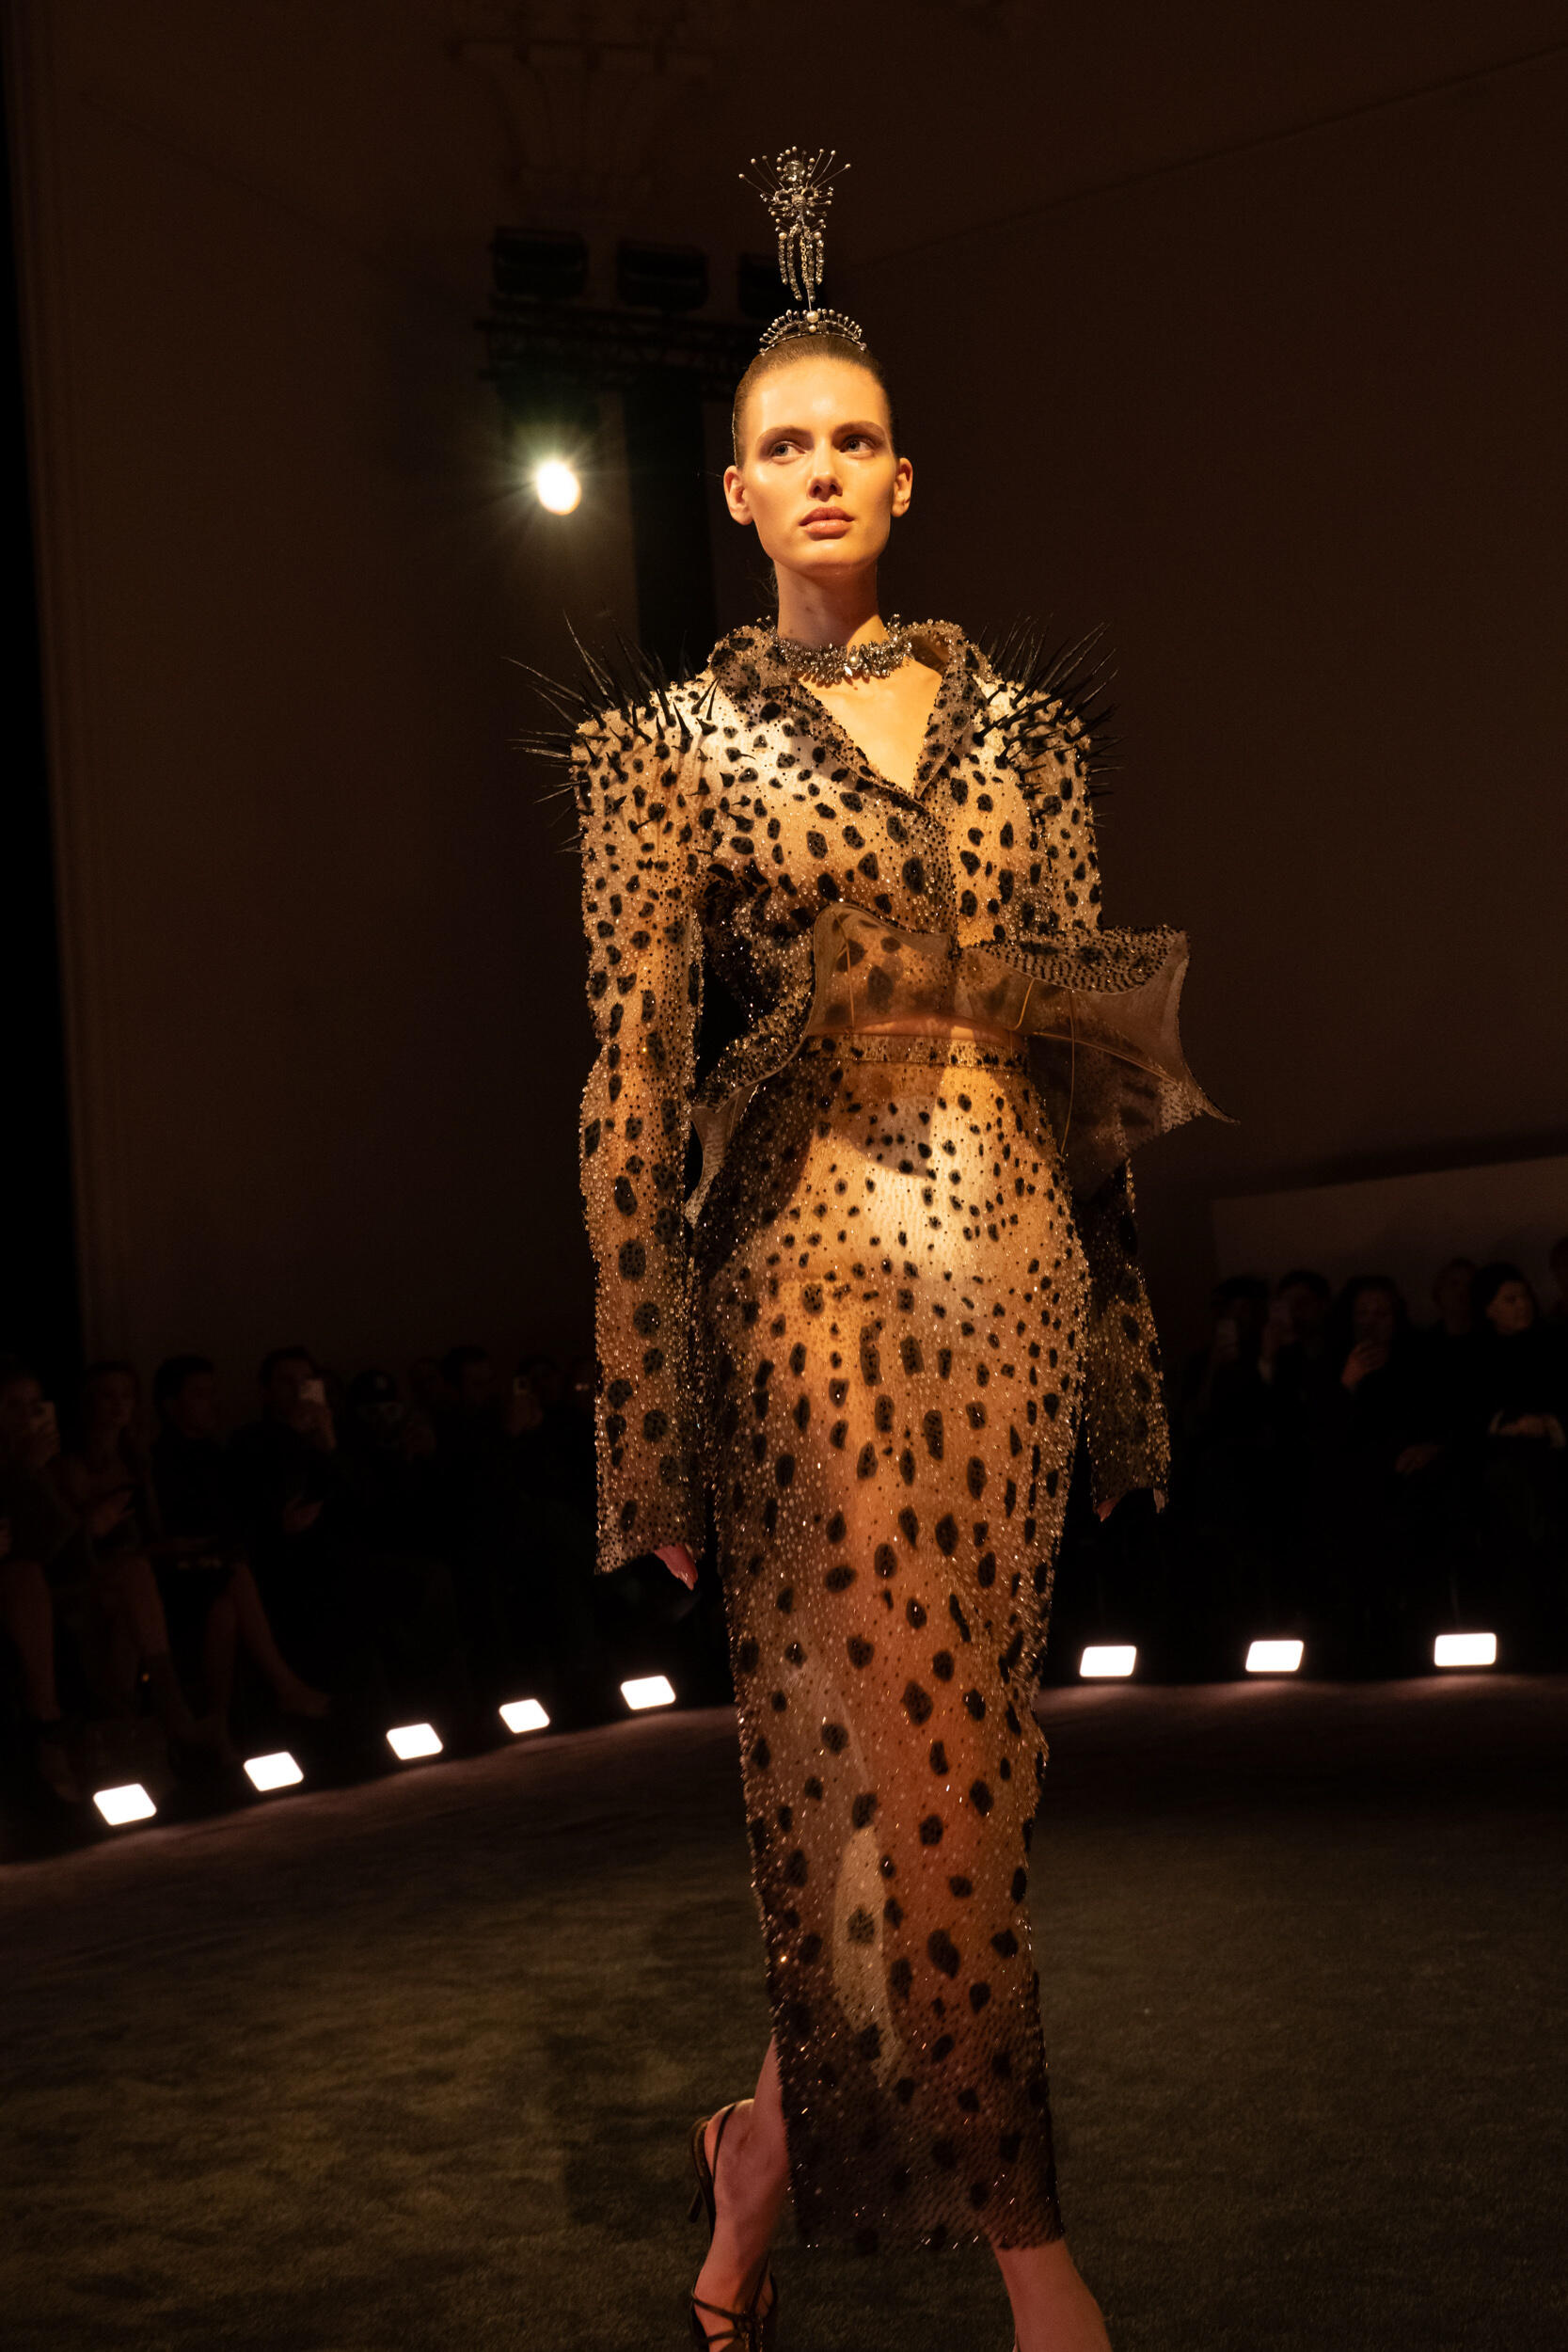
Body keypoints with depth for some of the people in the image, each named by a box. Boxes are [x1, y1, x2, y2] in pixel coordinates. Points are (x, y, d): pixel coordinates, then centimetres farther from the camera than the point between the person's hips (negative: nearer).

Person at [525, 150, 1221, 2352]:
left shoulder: (1012, 708, 12)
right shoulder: (674, 734, 2)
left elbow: (1095, 1024, 13)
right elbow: (631, 1084, -3)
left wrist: (1115, 1313, 10)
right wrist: (648, 1395, -7)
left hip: (1017, 1251, 4)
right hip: (822, 1259, -4)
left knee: (943, 1738, 9)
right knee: (903, 1756, -4)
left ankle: (779, 2132, 31)